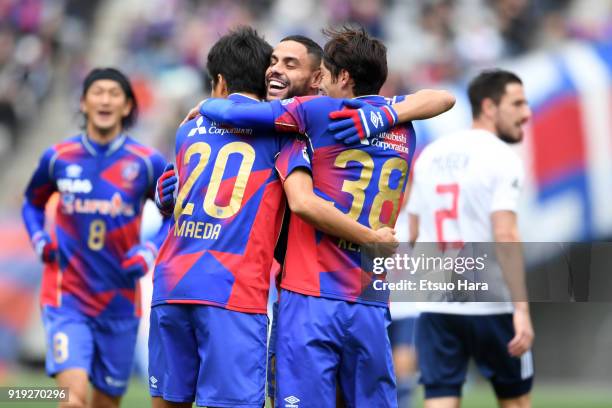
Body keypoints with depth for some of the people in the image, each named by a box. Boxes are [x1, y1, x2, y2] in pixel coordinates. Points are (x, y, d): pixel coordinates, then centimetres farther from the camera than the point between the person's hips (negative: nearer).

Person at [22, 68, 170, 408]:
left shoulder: (147, 163, -2)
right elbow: (33, 202, 21)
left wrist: (149, 252, -8)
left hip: (120, 303, 1)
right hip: (67, 299, -1)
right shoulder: (58, 158, 1)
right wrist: (39, 240, 3)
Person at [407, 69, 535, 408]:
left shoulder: (430, 155, 12)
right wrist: (521, 309, -20)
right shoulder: (501, 157, -8)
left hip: (435, 308, 5)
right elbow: (505, 236, -18)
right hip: (490, 305, -5)